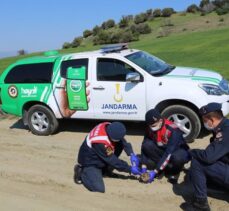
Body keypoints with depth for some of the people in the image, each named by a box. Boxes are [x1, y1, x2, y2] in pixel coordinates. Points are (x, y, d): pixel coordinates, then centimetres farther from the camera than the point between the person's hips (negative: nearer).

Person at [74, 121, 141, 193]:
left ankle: (104, 169, 5)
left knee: (120, 144, -5)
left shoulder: (110, 127, -20)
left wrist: (132, 155, -21)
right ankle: (82, 172, 3)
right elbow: (112, 160, -24)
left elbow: (123, 142, -8)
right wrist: (130, 169, -18)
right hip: (90, 162, -8)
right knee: (99, 188, -22)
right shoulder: (100, 143, -37)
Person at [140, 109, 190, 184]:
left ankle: (174, 171, -5)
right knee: (147, 145, -24)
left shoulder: (173, 130, -31)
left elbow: (169, 153, -34)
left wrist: (155, 171, -35)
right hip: (162, 150, 5)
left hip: (179, 151, -4)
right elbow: (144, 146, -11)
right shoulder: (150, 128, -14)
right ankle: (166, 167, -9)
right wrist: (144, 167, -20)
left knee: (177, 158, -41)